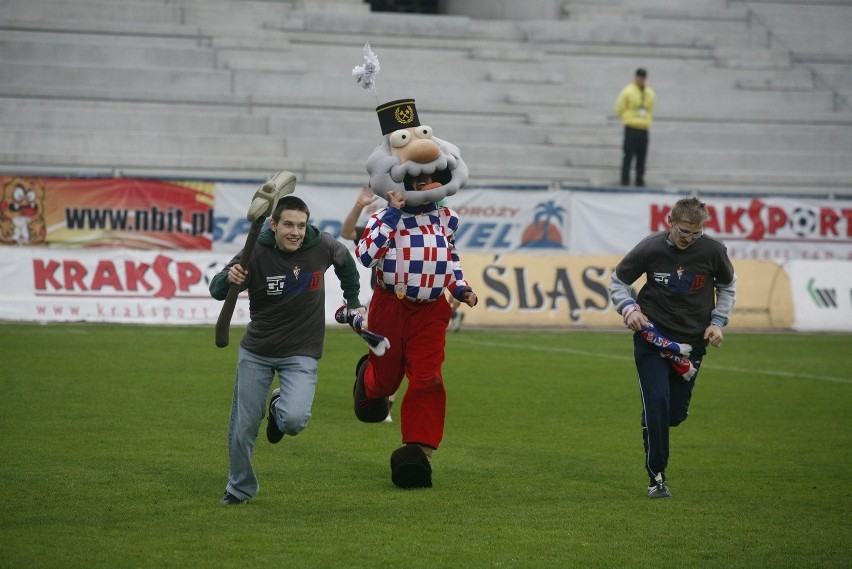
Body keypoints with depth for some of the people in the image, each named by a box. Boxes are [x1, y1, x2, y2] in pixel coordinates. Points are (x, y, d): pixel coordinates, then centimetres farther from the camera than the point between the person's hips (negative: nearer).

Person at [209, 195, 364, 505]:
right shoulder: (256, 253, -17)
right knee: (243, 427, 5)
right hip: (256, 352, 0)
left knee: (294, 420, -22)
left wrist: (353, 301, 22)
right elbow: (216, 291, -20)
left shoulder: (323, 246, -11)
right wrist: (229, 278, -43)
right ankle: (240, 489, 30)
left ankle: (279, 409, 16)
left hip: (301, 353, 0)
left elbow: (345, 261, 13)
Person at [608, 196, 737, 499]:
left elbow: (728, 285, 12)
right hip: (651, 333, -2)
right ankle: (656, 477, -2)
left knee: (676, 414, 2)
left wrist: (718, 321, 0)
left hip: (692, 340, 2)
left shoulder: (713, 250, -8)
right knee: (657, 402, -15)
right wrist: (629, 307, -15)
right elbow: (617, 280, 3)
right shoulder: (651, 248, -11)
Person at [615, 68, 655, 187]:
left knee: (642, 157, 4)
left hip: (644, 129, 4)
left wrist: (648, 121, 12)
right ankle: (625, 180, 0)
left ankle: (640, 180, 11)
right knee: (628, 155, -4)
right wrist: (628, 119, 4)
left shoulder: (650, 93, 10)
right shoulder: (628, 91, -3)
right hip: (631, 128, -4)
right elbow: (619, 109, 1)